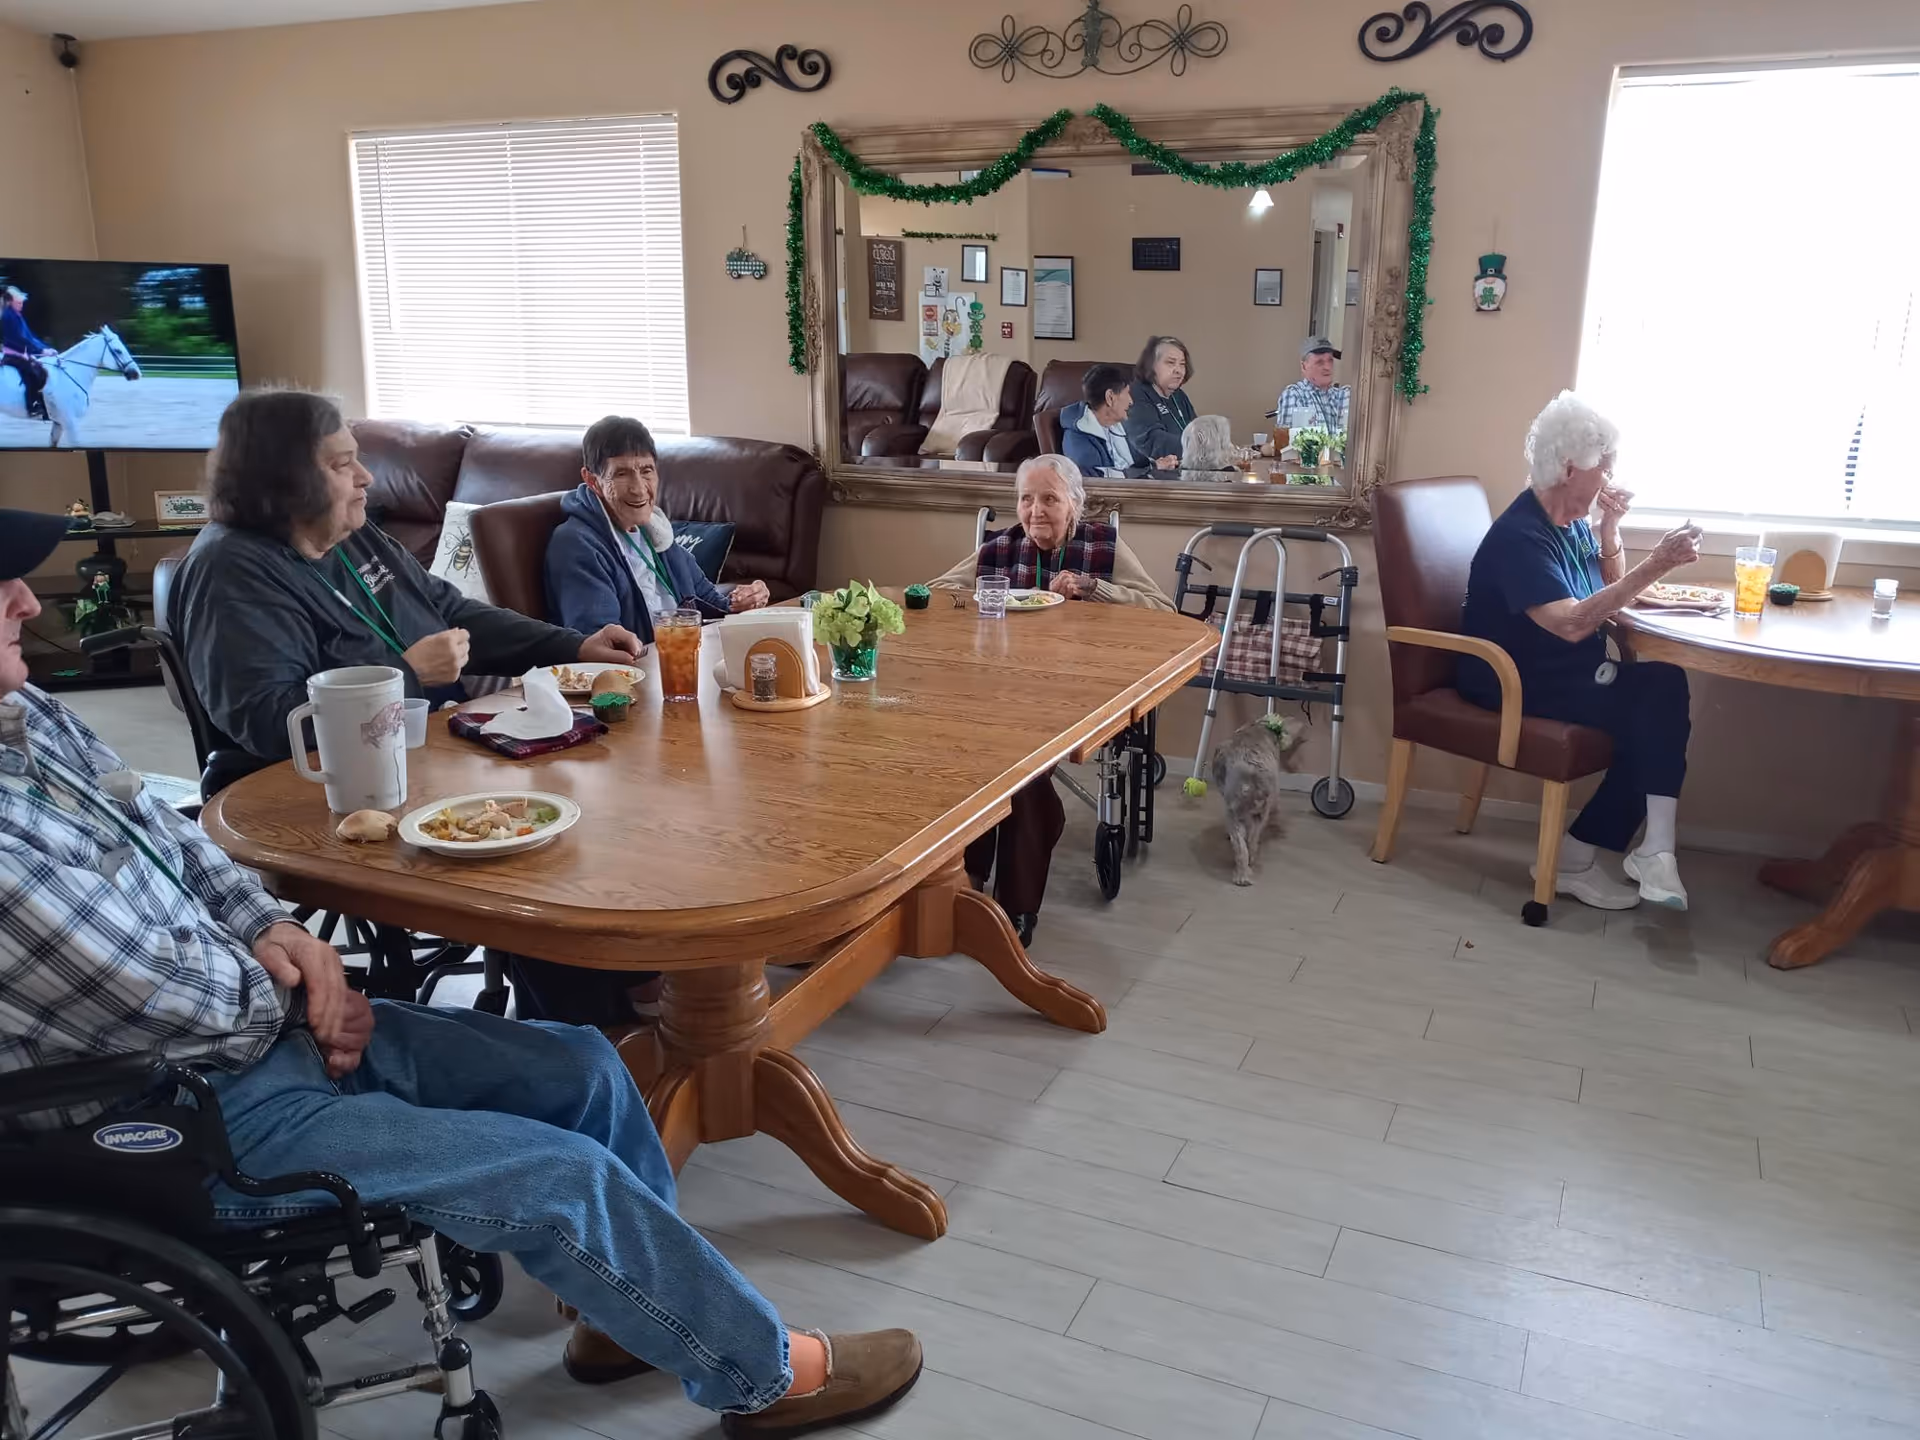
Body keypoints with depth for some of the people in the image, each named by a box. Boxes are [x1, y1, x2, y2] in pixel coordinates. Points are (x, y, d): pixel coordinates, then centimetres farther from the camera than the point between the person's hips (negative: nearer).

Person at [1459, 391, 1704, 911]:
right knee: (1650, 710, -22)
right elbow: (1572, 624, -31)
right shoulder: (1519, 536, -21)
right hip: (1515, 684, -9)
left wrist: (1610, 527, 2)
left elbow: (1611, 592, 17)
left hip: (1570, 673, 9)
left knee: (1665, 685, -17)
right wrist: (1656, 565, -32)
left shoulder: (1573, 522, 8)